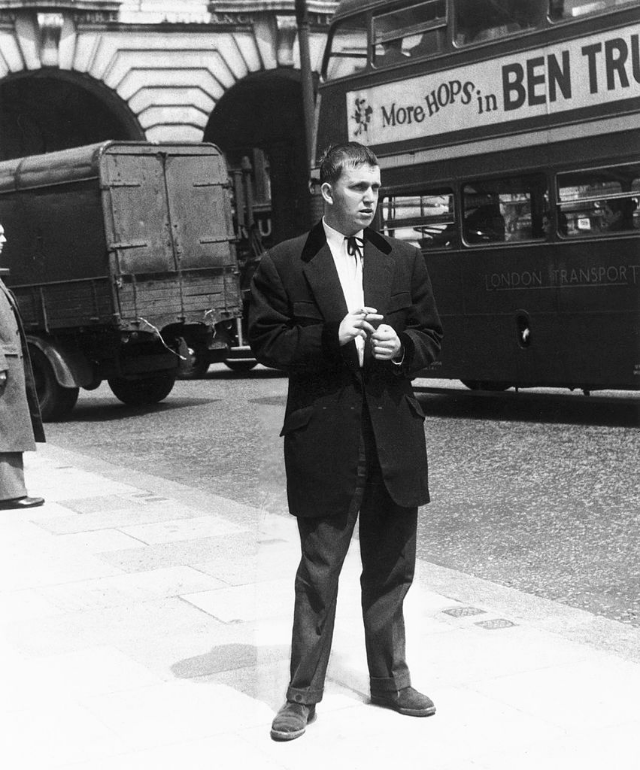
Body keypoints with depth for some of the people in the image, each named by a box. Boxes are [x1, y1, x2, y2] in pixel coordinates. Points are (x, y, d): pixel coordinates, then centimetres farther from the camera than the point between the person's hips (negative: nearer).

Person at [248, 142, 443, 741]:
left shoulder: (405, 260, 10)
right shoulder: (283, 264, -1)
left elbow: (431, 336, 13)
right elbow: (265, 342, -4)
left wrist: (400, 345, -9)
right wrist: (333, 336, -16)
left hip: (394, 435, 4)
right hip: (323, 439, -3)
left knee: (390, 569, 13)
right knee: (318, 572, 4)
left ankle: (390, 681, 29)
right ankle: (303, 695, 16)